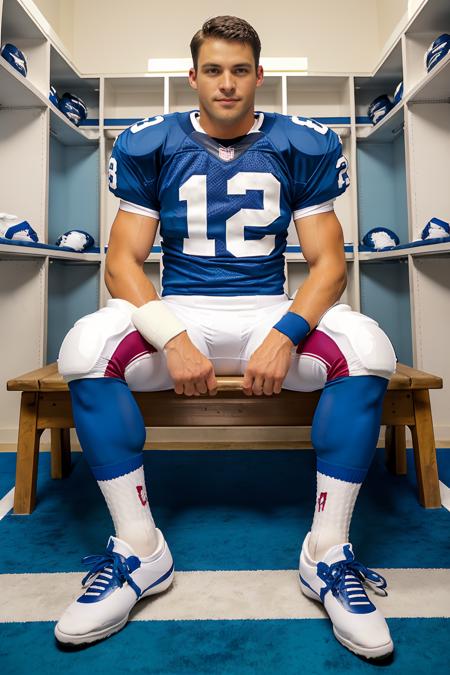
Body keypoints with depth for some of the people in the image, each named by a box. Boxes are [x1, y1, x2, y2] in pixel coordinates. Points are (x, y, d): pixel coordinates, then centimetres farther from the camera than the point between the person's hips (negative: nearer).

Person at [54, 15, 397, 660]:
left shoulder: (302, 145, 5)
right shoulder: (150, 145, 5)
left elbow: (328, 260, -1)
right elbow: (123, 260, -2)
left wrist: (284, 336, -20)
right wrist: (173, 339, -20)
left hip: (272, 312, 1)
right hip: (176, 311, 1)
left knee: (368, 348, -27)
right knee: (84, 348, -27)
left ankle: (328, 552, -12)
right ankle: (139, 549, -11)